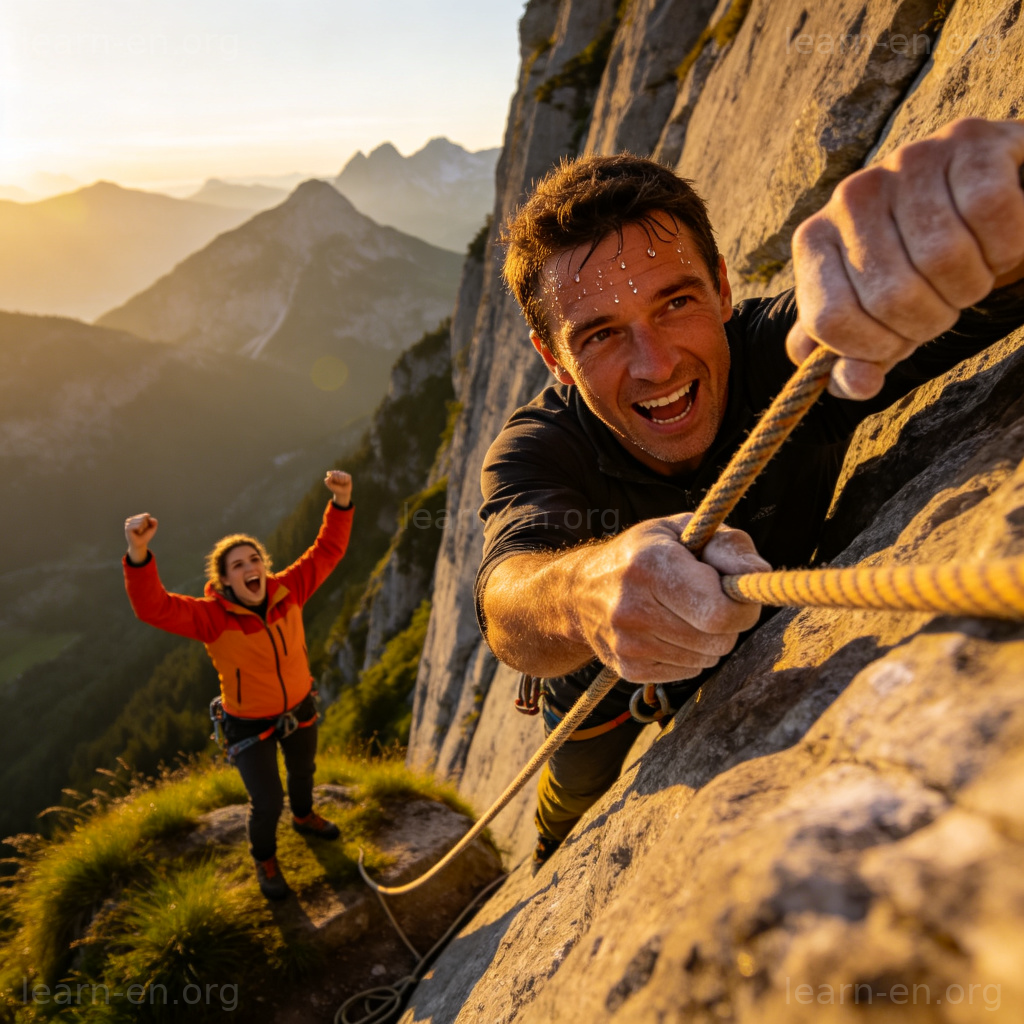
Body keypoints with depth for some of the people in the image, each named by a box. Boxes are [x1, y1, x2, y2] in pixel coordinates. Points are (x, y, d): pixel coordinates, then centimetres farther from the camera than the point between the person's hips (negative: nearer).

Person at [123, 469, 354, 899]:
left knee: (303, 768, 29)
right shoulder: (213, 617, -29)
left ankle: (303, 816, 64)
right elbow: (153, 607, -43)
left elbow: (327, 551, -20)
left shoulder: (287, 591, -20)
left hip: (298, 708, 4)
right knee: (266, 802, 3)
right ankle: (264, 858, 38)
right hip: (250, 723, -4)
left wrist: (341, 501, -36)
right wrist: (138, 551, -61)